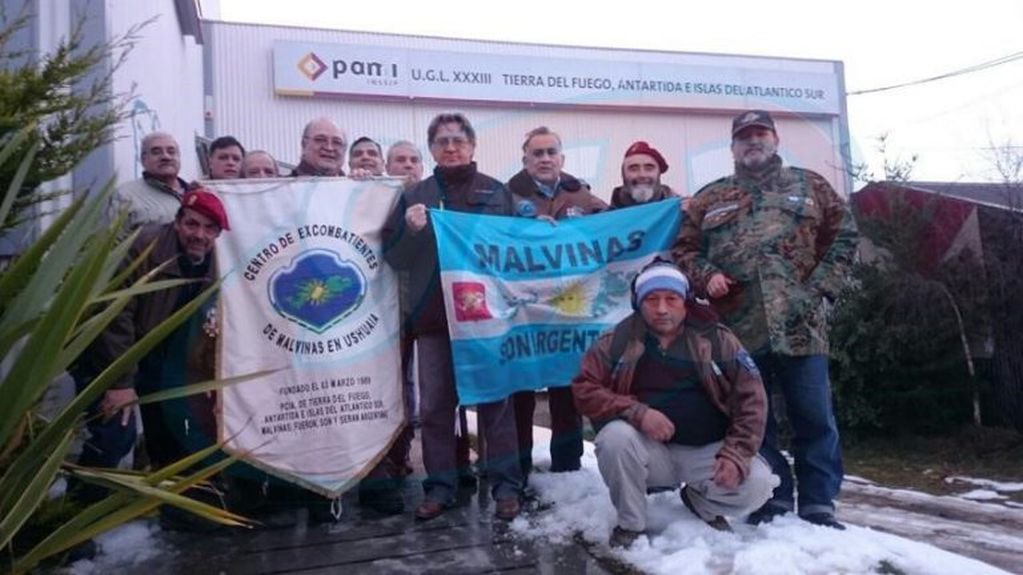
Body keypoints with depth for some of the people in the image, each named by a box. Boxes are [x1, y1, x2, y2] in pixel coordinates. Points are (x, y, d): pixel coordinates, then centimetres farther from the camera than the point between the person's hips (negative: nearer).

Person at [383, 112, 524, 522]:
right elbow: (394, 258, 5)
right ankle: (439, 486, 15)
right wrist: (410, 230, -13)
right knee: (435, 404, 5)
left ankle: (506, 484, 12)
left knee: (495, 398, 4)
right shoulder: (415, 197, 10)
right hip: (433, 315, 1)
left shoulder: (497, 192, 9)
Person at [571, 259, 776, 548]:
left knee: (758, 483, -22)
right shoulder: (619, 340, -4)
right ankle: (631, 524, -5)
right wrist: (637, 412, -23)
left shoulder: (716, 338, -3)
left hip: (707, 451, 1)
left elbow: (750, 398, -4)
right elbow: (585, 389, -9)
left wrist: (736, 455, -16)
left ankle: (702, 503, 13)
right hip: (650, 450, -1)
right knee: (615, 436, -31)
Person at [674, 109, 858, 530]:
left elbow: (844, 234, 11)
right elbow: (685, 248, 14)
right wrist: (706, 275, -5)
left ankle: (818, 505, 13)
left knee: (814, 417, 1)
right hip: (739, 328, 1)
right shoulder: (710, 198, 15)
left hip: (800, 324, 0)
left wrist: (823, 284, -1)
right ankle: (772, 501, 20)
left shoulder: (809, 186, 14)